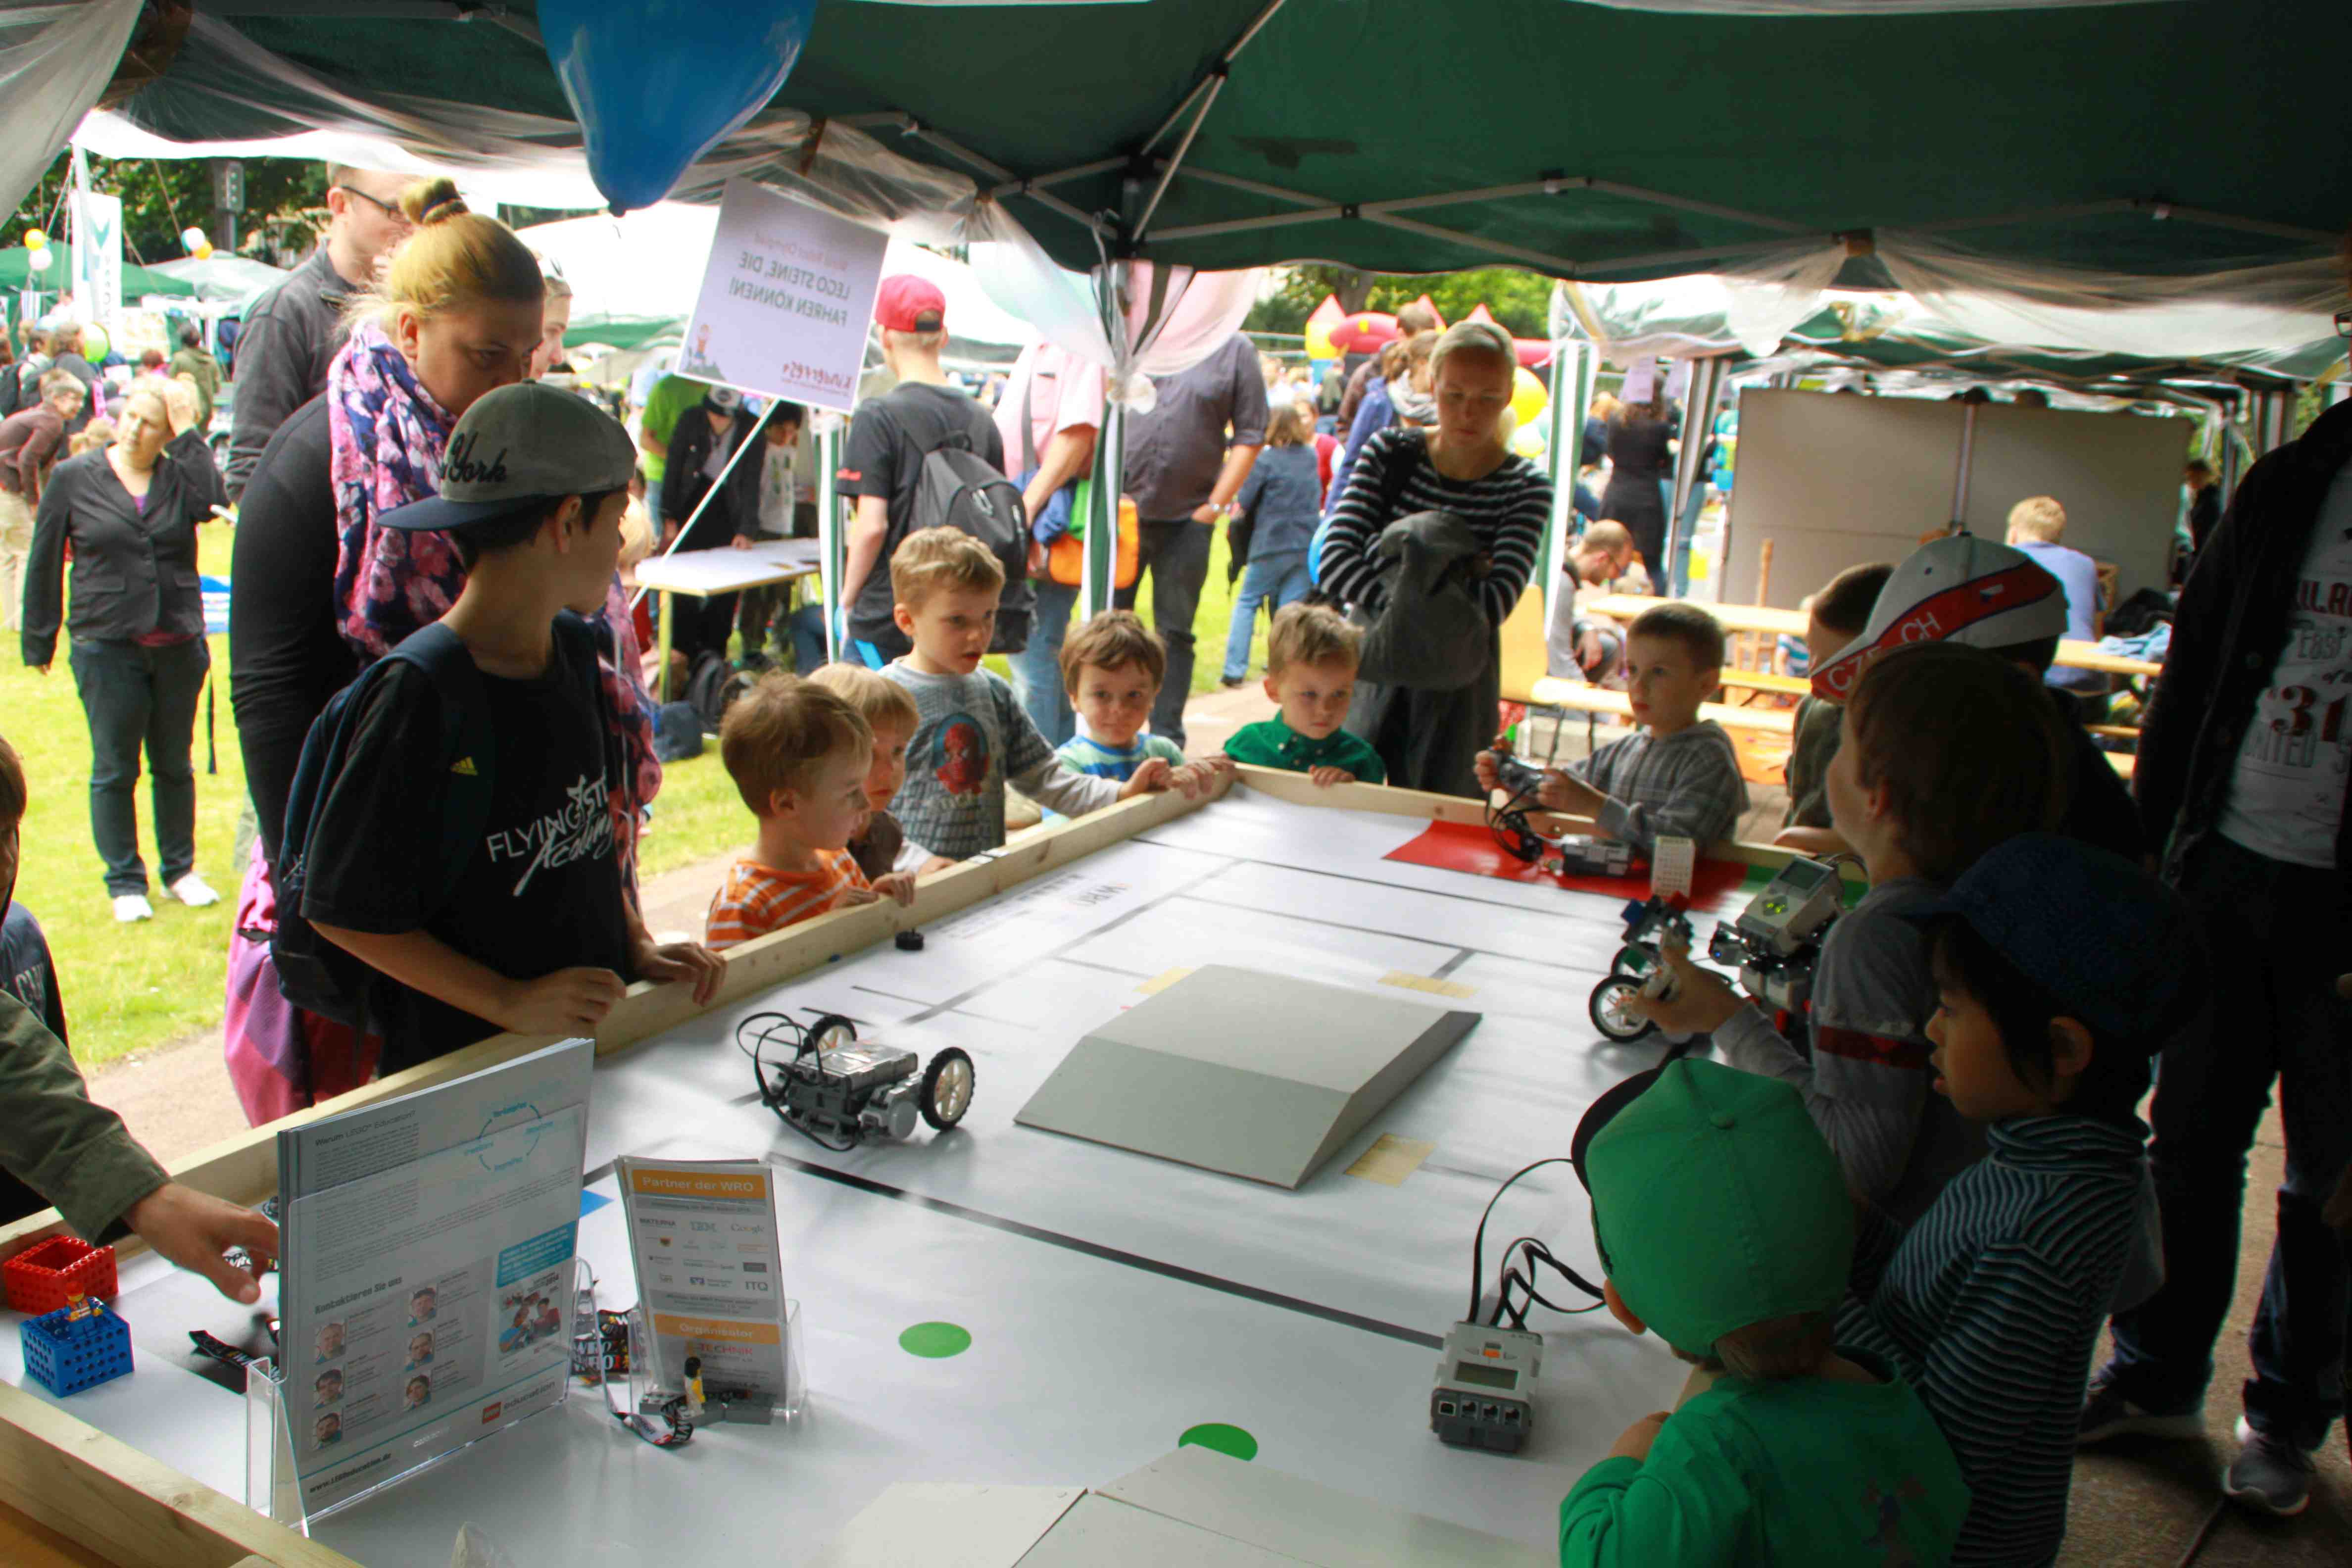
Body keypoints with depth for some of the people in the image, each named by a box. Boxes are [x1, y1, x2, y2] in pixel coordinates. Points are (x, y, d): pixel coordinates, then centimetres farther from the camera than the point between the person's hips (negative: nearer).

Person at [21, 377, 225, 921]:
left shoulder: (180, 474, 2)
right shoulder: (75, 477, 1)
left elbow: (212, 500, -23)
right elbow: (44, 563, 5)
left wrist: (188, 434, -15)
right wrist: (39, 642, 5)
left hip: (179, 645, 1)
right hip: (106, 645, -1)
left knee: (174, 764, 12)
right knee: (114, 769, 4)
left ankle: (180, 870, 25)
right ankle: (125, 882, 15)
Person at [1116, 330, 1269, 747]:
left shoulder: (1234, 349, 2)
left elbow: (1249, 437, 2)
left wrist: (1215, 505, -3)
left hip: (1189, 517, -1)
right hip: (1122, 509, 1)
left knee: (1174, 633, 6)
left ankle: (1166, 739, 14)